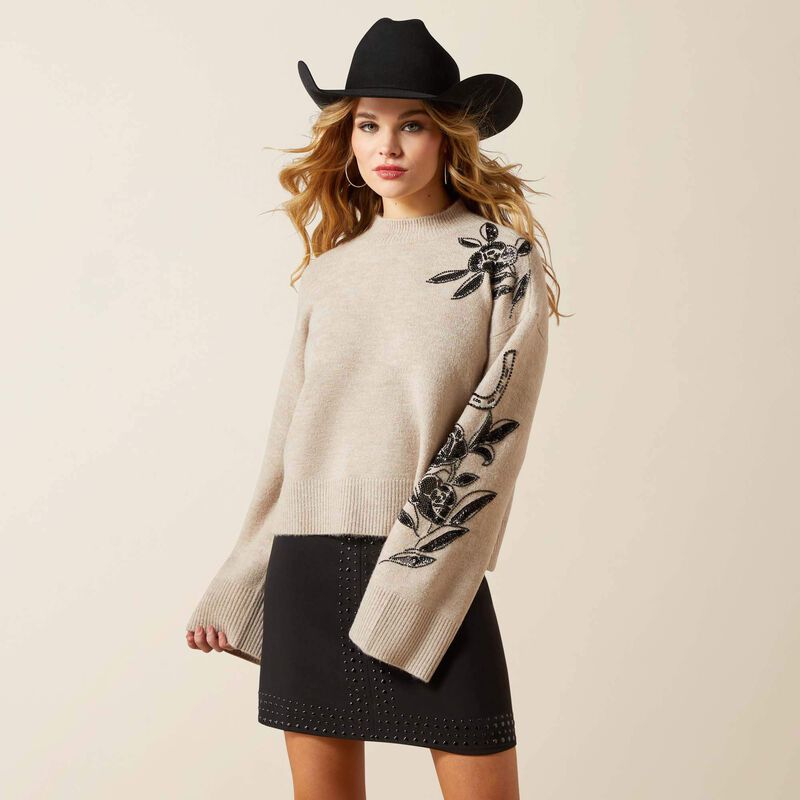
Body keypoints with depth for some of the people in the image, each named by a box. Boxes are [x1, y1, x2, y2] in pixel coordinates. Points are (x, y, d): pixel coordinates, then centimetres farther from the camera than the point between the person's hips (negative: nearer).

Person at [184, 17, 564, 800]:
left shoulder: (502, 256, 0)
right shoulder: (328, 273, 12)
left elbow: (495, 431, -8)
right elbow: (289, 439, 15)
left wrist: (411, 587, -16)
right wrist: (236, 591, 14)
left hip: (431, 567, -3)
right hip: (309, 563, 4)